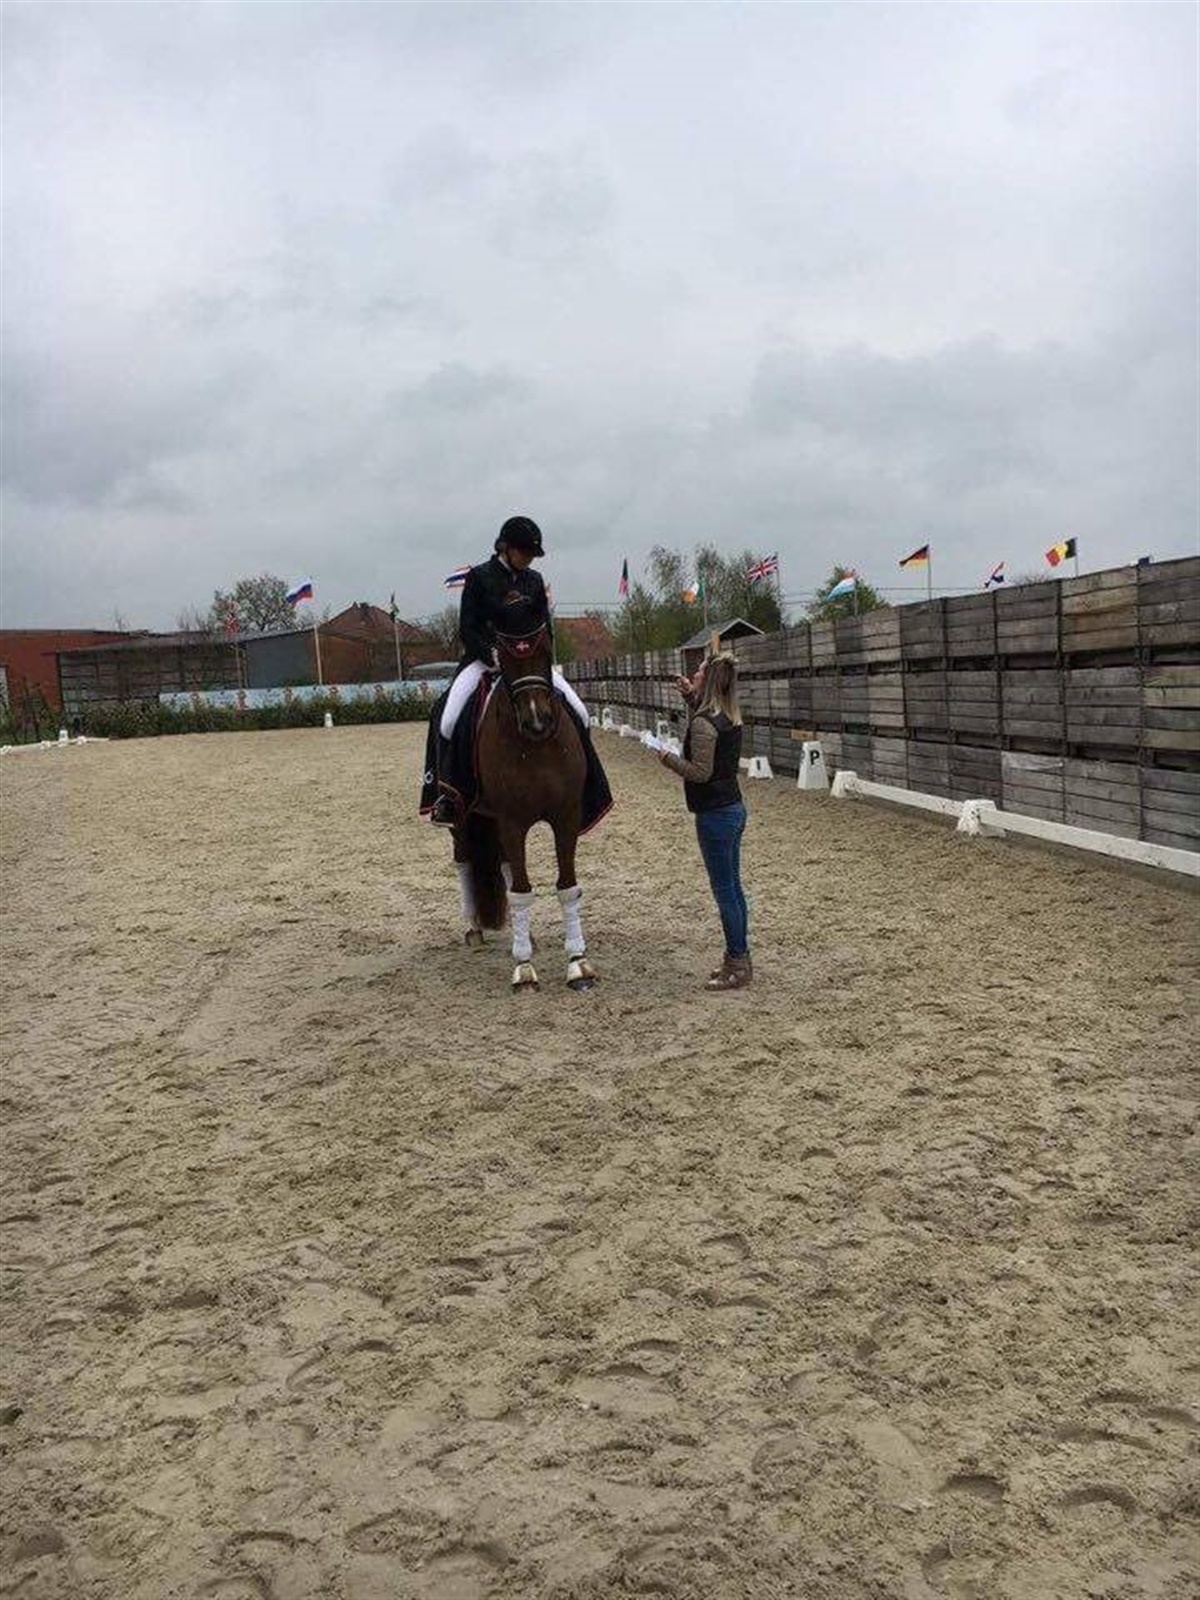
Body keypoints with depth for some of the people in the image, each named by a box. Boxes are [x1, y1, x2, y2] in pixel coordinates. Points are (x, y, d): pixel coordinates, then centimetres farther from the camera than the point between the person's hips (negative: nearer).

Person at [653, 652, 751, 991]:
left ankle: (737, 965, 7)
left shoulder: (703, 723, -19)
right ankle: (739, 958, 25)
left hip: (715, 815, -9)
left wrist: (667, 758, -10)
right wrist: (691, 697, 21)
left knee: (724, 890, -1)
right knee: (733, 887, 16)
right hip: (734, 808, 9)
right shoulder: (729, 718, 8)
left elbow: (700, 772, -23)